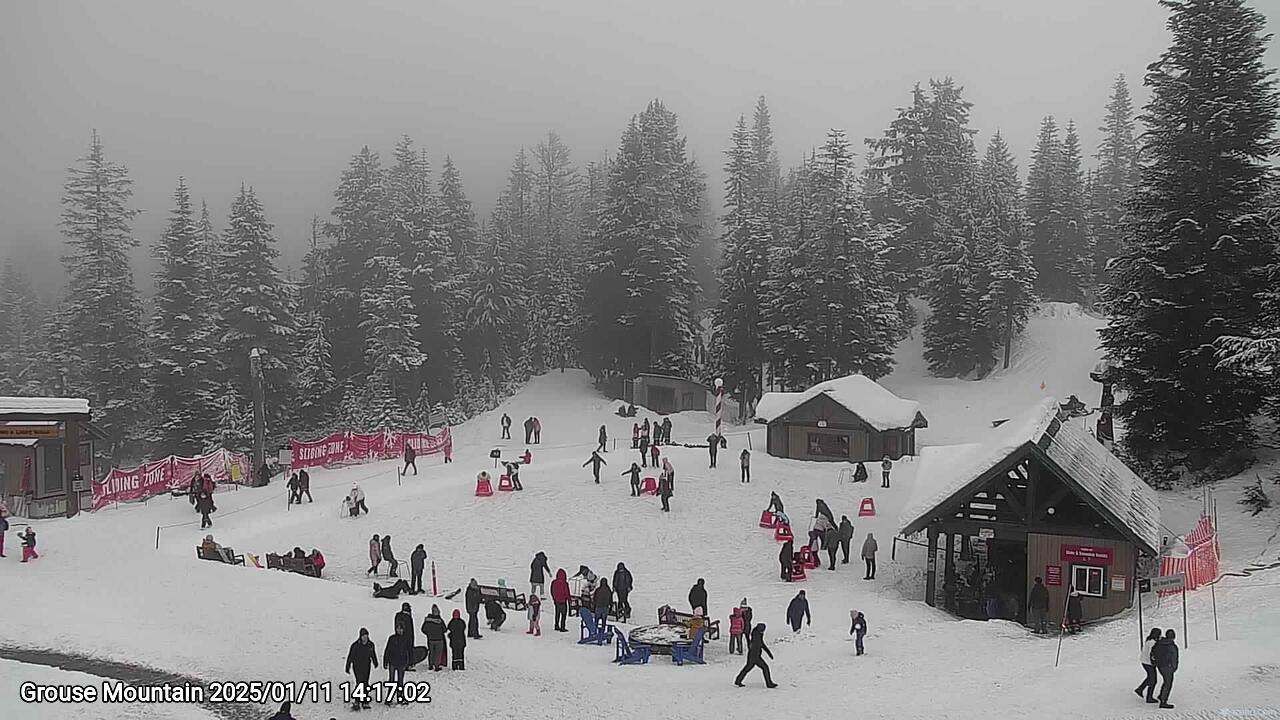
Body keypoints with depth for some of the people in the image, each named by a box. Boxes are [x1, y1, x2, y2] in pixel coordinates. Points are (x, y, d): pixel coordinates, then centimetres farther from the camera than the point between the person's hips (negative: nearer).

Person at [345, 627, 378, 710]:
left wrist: (375, 663, 29)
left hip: (366, 667, 4)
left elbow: (373, 655, 17)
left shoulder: (371, 645, 0)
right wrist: (347, 668, -2)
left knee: (365, 684, 9)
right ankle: (357, 702, -13)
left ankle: (365, 702, 18)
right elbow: (350, 657, -5)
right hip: (357, 666, -4)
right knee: (360, 683, -15)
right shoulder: (355, 645, -12)